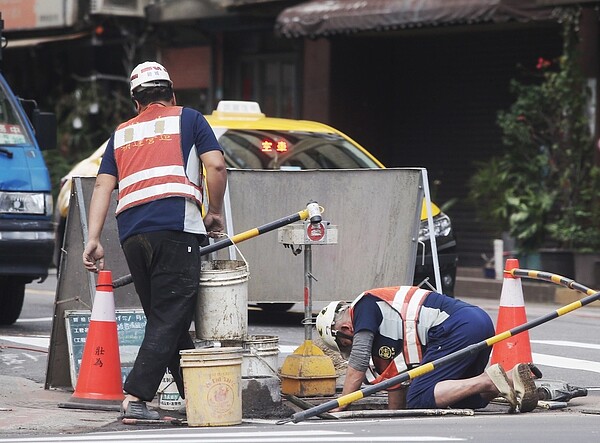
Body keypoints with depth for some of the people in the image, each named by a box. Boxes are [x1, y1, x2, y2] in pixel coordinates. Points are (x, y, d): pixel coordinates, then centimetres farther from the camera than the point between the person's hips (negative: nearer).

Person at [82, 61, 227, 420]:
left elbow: (103, 186, 14)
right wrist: (215, 212, 14)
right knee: (170, 320, -7)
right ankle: (135, 397, -20)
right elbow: (216, 165, 1)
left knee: (164, 319, 14)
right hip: (176, 227, -5)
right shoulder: (187, 119, 15)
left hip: (132, 233, 5)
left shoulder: (122, 133, 25)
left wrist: (94, 239, 9)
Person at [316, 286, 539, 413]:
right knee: (464, 401, 21)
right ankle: (513, 376, -1)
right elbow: (397, 378, 32)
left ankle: (490, 380, -23)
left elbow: (357, 366, 1)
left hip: (458, 328, -10)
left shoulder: (364, 304, 6)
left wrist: (337, 409, 6)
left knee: (418, 401, -12)